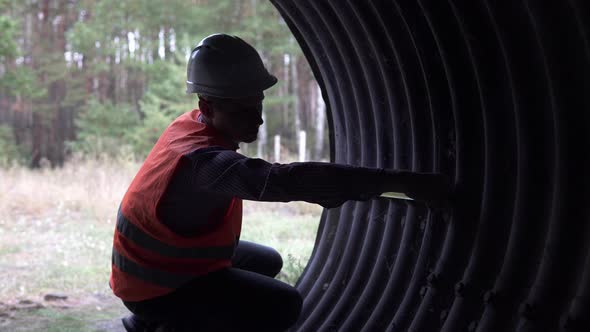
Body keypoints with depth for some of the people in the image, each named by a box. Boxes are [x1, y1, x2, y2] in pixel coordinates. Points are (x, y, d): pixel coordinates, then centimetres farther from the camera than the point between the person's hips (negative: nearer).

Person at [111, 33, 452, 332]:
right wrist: (399, 181, -50)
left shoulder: (191, 125, -2)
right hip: (157, 286, -9)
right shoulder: (203, 158, -32)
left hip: (166, 260, 9)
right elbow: (285, 179, -46)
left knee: (267, 262, 23)